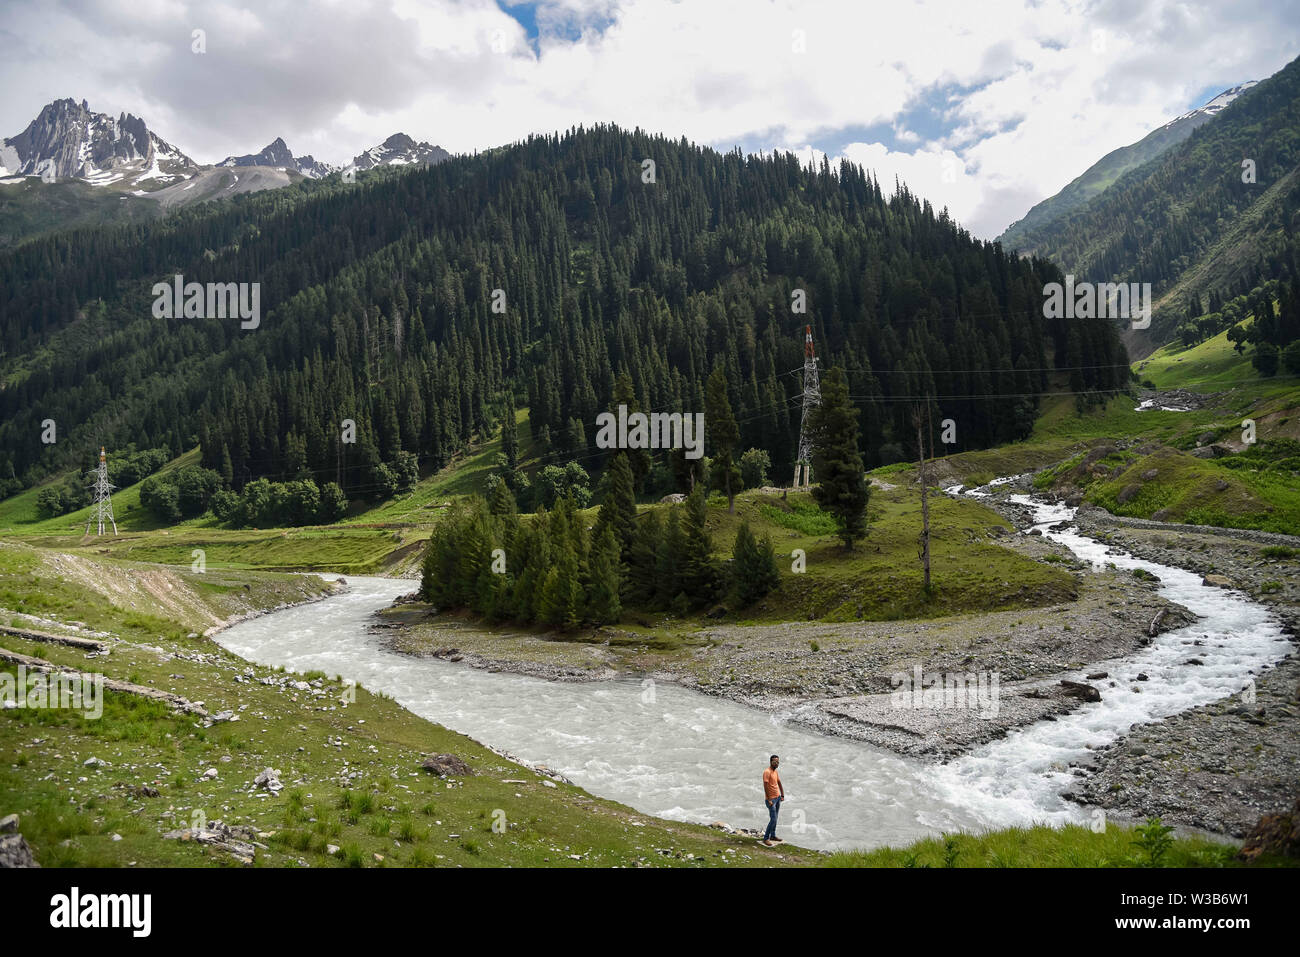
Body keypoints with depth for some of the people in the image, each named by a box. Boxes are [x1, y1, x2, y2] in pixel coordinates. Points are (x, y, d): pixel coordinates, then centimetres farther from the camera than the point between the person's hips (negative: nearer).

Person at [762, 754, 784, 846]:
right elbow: (765, 786, -22)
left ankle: (773, 835, 24)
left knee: (775, 818, 14)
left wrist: (782, 795, 13)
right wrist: (769, 800, -22)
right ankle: (766, 838, -4)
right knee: (773, 819, -11)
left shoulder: (775, 771, 10)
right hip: (771, 799, -9)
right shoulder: (767, 771, -18)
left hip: (778, 798, 9)